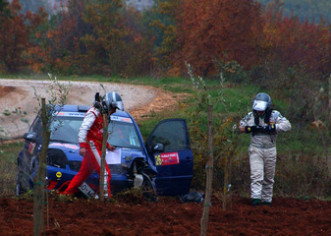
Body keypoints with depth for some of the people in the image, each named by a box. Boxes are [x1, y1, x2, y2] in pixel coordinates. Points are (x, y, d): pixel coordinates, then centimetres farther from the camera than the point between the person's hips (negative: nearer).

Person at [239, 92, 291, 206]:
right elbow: (241, 126, 11)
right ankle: (255, 197, -21)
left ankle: (266, 199, 21)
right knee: (256, 175, -15)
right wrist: (250, 128, -10)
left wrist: (272, 128, -27)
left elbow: (287, 125, -16)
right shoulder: (251, 116, 2)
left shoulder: (274, 115, -5)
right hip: (255, 149, 0)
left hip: (270, 150, 1)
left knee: (268, 178, 10)